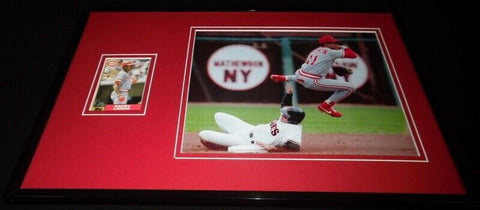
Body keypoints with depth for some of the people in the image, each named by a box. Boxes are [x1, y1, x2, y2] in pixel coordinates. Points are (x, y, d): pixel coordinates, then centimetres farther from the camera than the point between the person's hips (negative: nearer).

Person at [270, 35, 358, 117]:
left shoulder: (315, 50, 18)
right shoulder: (331, 52, -4)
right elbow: (353, 55, -1)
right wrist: (343, 48, 14)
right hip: (312, 82, -8)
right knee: (350, 88, -5)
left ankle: (284, 78, 36)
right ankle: (326, 105, -2)